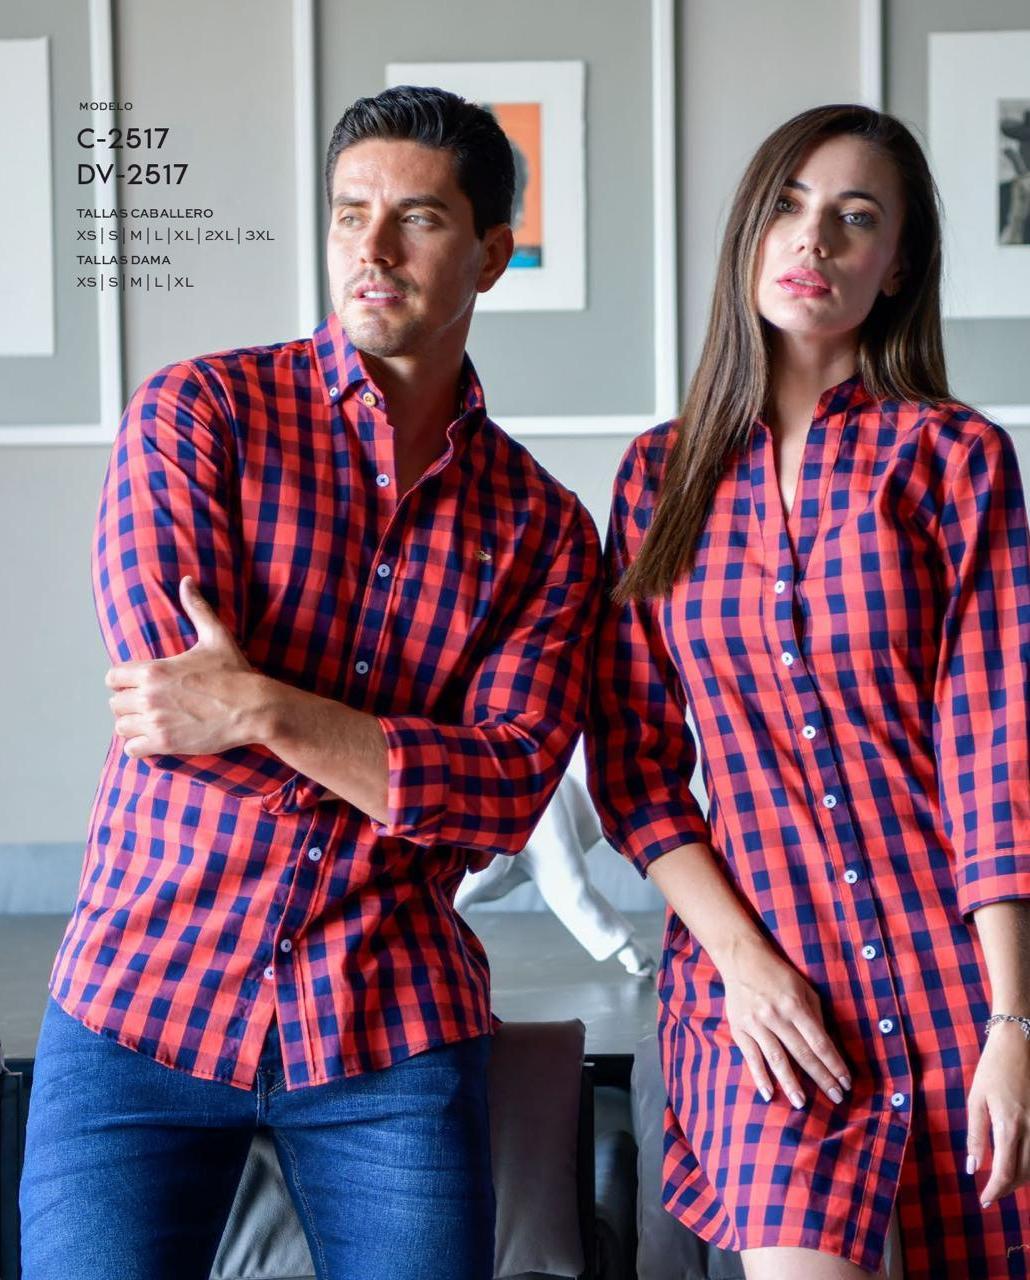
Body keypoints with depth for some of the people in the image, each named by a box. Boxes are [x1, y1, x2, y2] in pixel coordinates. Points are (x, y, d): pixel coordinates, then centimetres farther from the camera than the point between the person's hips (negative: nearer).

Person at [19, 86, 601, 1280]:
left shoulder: (542, 527, 5)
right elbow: (167, 706, -13)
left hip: (395, 1034, 2)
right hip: (141, 1006, -1)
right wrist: (409, 759, -8)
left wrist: (264, 708, -19)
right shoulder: (195, 412, -2)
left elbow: (507, 796, -9)